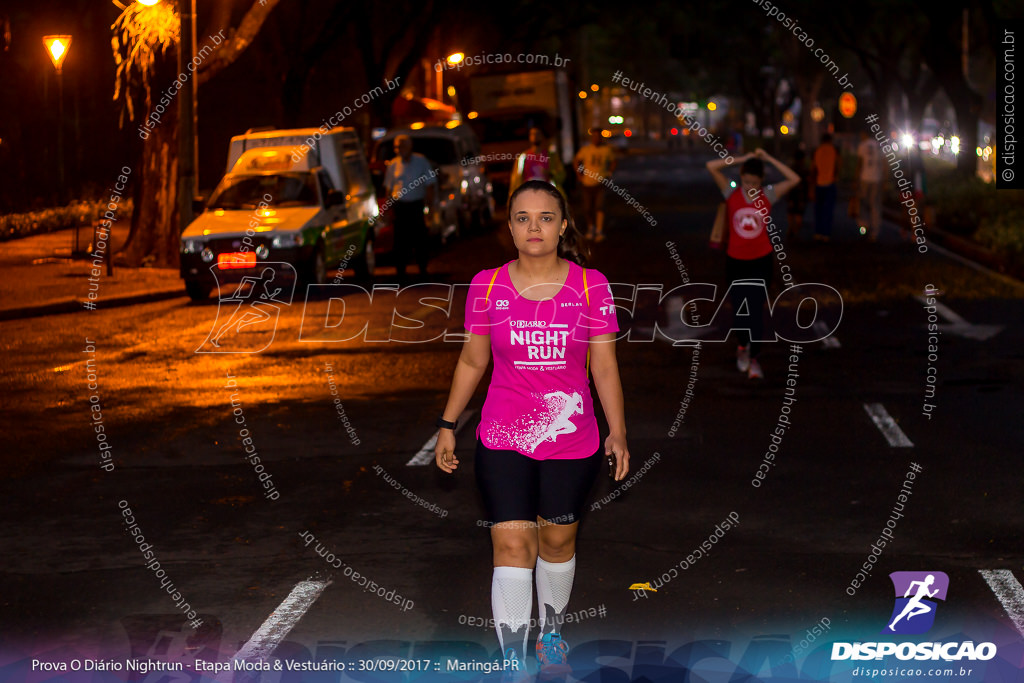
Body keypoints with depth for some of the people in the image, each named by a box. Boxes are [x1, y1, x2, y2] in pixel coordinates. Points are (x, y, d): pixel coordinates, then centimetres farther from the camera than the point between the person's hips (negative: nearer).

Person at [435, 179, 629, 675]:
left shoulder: (590, 286, -3)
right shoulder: (487, 286, -1)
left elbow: (604, 366, 1)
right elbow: (472, 360, 9)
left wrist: (617, 432, -3)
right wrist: (447, 425, 10)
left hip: (572, 440, 1)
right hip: (503, 440, -1)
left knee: (558, 540, 15)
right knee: (511, 545, -9)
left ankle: (551, 632, 39)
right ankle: (512, 662, -8)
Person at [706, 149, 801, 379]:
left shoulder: (768, 196, -5)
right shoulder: (732, 194, -6)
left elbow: (794, 179, -16)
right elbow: (711, 166, -15)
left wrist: (768, 159, -12)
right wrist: (743, 159, -12)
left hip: (761, 263, -1)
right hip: (736, 262, 1)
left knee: (756, 312, -4)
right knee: (739, 310, 11)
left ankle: (754, 359, 8)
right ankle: (743, 346, 39)